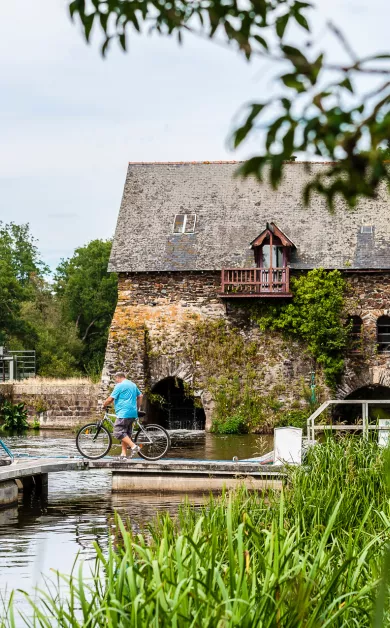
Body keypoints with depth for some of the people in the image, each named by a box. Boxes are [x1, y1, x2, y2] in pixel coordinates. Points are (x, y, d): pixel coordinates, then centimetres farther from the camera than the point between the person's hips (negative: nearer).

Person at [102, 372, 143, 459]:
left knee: (118, 432, -10)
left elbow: (110, 399, -8)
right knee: (125, 434, 11)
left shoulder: (120, 385, -7)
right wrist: (137, 408, 31)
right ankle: (124, 454, 8)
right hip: (133, 413, 9)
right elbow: (140, 396, 25)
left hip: (124, 413, -9)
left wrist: (104, 405, 8)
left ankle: (133, 446, -21)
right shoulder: (133, 385, 19)